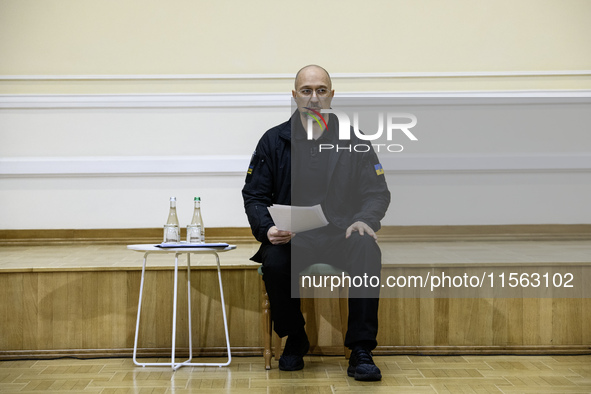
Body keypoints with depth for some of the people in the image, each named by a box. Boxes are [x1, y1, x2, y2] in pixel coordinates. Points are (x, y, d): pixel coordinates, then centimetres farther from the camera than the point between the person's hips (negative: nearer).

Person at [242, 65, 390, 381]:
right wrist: (267, 229, -12)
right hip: (291, 239, 0)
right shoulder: (273, 141, 9)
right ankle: (294, 340, -2)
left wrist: (364, 220, -15)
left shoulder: (353, 141, 9)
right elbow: (254, 196, 9)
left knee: (367, 249, -34)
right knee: (274, 261, -33)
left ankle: (361, 352, -26)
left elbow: (377, 192, 7)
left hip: (340, 236, 0)